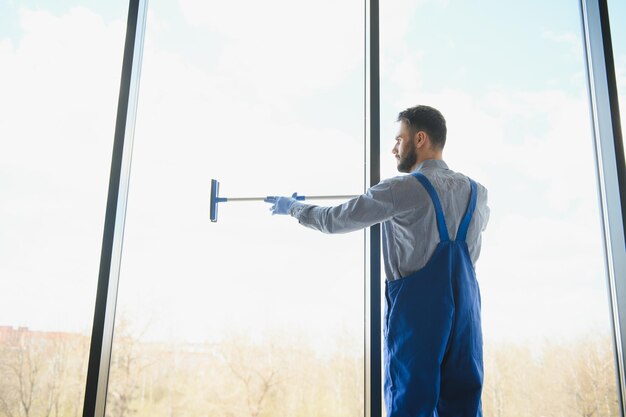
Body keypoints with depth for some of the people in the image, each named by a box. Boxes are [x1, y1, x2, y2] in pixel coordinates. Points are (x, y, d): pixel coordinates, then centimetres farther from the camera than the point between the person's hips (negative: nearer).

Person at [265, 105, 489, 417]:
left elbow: (335, 220, -3)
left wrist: (292, 208, 14)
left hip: (417, 309, -5)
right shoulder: (476, 192, 7)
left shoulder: (402, 190, -10)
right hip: (466, 306, 5)